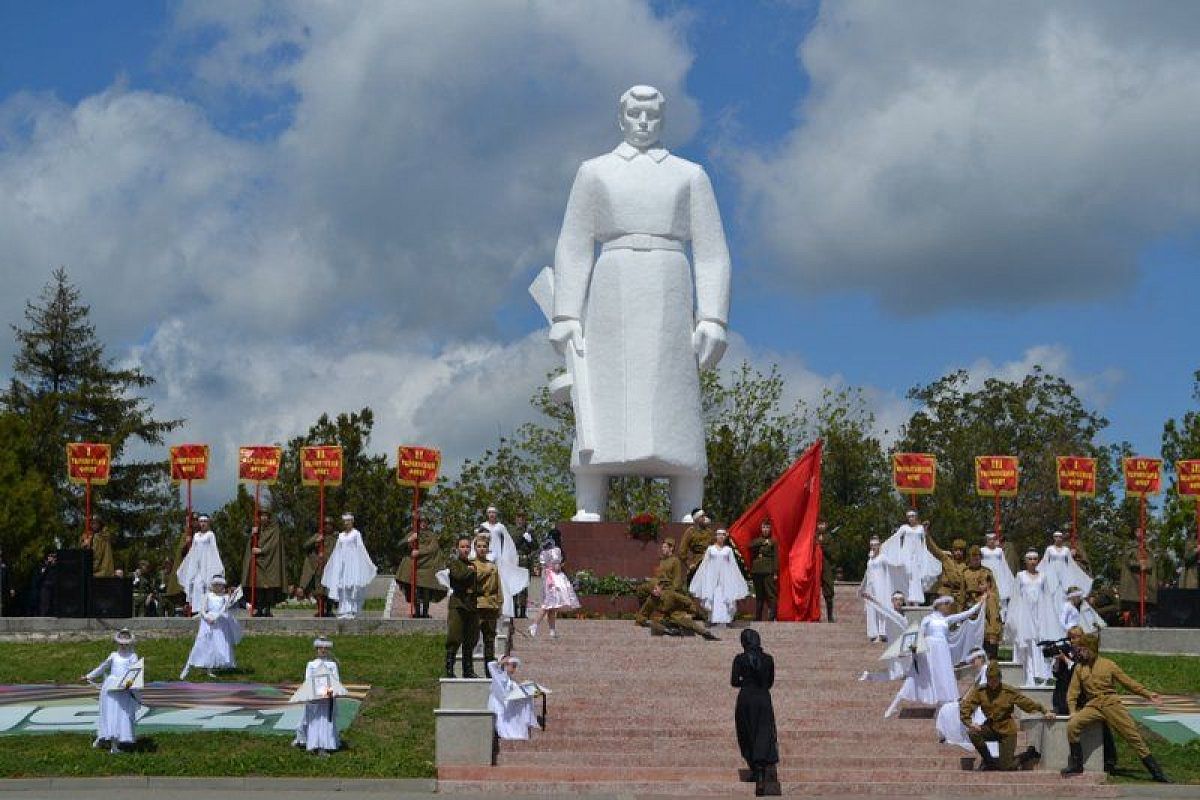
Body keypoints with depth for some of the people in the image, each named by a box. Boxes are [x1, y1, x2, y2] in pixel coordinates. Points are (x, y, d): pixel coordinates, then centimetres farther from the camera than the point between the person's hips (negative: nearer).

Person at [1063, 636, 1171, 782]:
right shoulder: (1079, 668, 10)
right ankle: (1076, 766, -9)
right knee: (1072, 725, -23)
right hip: (1092, 706, 2)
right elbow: (1073, 690, 12)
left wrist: (1147, 694, 5)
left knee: (1133, 736, -6)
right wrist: (1073, 710, 0)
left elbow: (1128, 682, 9)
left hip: (1111, 704, -2)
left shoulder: (1108, 665, 5)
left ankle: (1156, 772, -1)